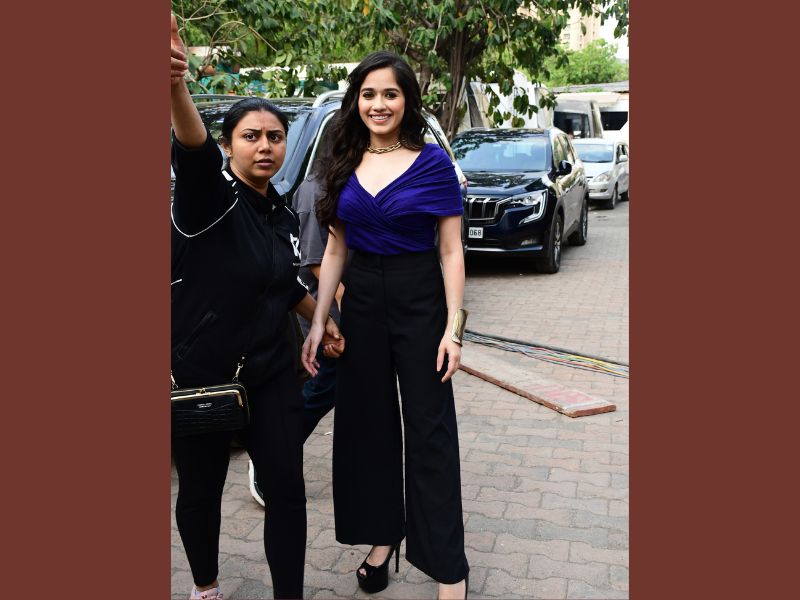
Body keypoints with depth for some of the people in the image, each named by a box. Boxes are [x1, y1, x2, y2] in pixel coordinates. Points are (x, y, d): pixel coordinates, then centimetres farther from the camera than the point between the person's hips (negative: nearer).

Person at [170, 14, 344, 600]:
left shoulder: (285, 217, 6)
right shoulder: (209, 195, -14)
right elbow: (192, 150, -38)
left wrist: (321, 319, 14)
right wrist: (177, 89, -57)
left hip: (271, 375, 5)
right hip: (200, 376, -5)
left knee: (288, 491, 3)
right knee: (202, 491, 12)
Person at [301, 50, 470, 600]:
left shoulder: (432, 162, -7)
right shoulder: (345, 165, 5)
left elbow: (451, 251, -7)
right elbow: (335, 250, 9)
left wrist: (453, 328, -13)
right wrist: (318, 322, 5)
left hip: (419, 300, -4)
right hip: (361, 301, 5)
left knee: (429, 430, 1)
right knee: (367, 422, 12)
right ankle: (382, 535, 30)